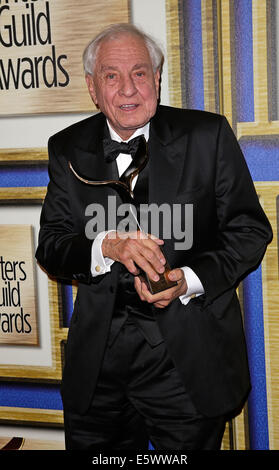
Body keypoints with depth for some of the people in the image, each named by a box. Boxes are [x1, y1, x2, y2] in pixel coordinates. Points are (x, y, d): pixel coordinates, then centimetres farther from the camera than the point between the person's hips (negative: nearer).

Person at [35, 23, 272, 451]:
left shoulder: (208, 135, -3)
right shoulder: (68, 149, 4)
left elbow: (250, 230, -1)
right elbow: (50, 247, 0)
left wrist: (191, 279, -18)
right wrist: (106, 246, -21)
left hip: (189, 361, -2)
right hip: (99, 359, 2)